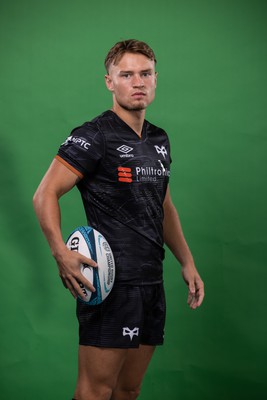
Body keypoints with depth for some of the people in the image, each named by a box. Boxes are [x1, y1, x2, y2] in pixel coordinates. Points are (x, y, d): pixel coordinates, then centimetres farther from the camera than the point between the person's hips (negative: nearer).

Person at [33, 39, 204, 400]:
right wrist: (61, 253, -27)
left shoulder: (159, 140, 17)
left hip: (151, 284, 8)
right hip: (110, 284, -7)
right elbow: (45, 195, -12)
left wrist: (187, 263, 21)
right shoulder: (94, 137, -7)